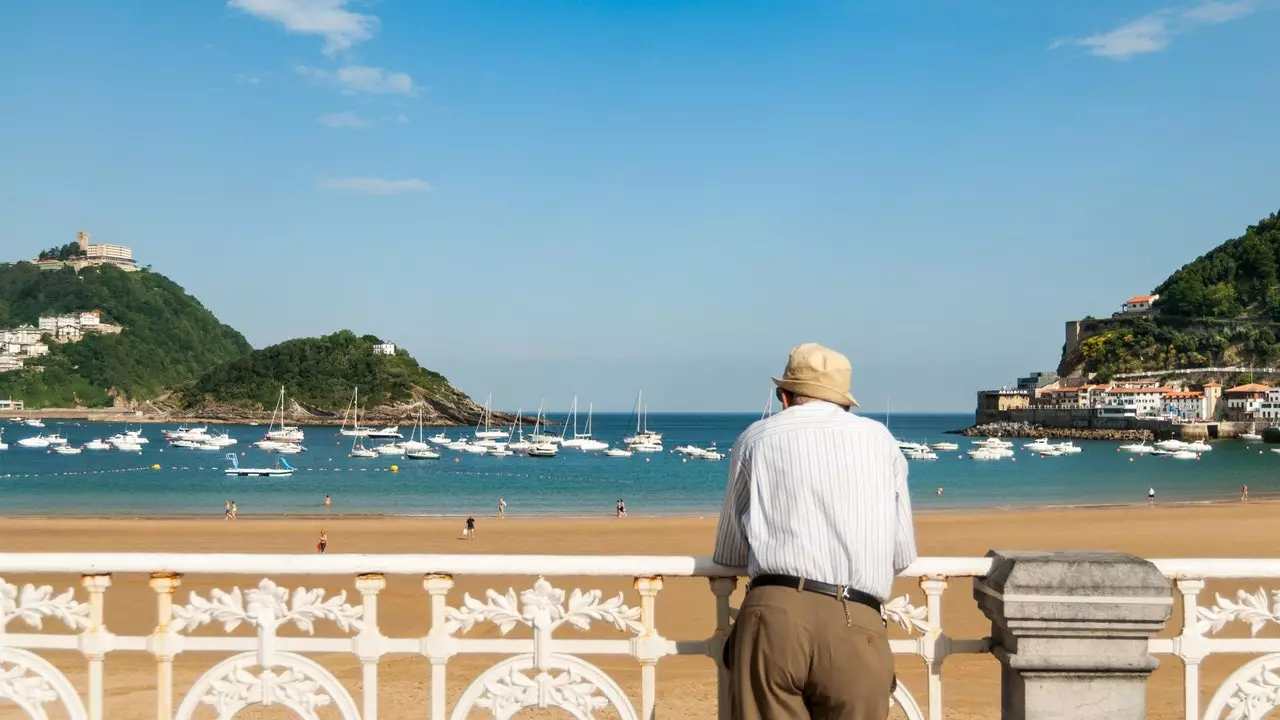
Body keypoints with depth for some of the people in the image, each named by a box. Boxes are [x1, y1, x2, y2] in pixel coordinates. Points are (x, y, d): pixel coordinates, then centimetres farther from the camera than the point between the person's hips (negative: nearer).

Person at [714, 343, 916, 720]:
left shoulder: (756, 438, 17)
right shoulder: (880, 439, 20)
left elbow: (729, 553, 23)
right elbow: (903, 555, 23)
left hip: (772, 616, 0)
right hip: (856, 627, 1)